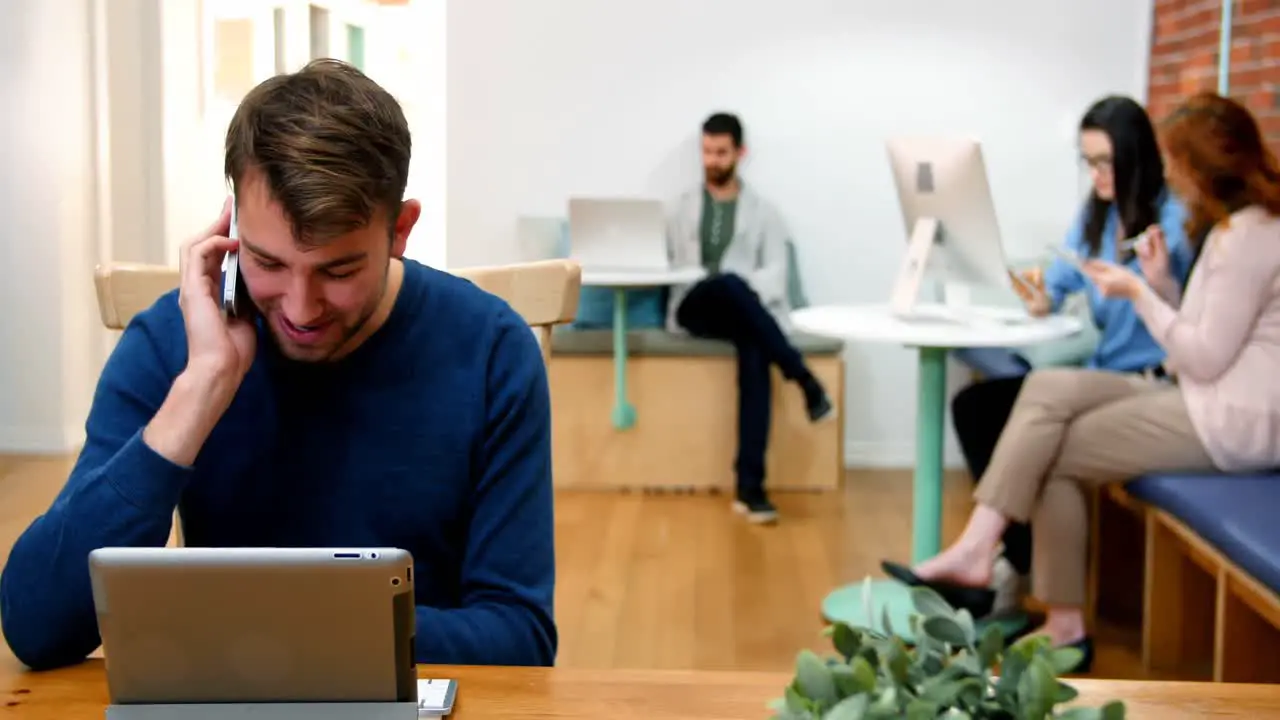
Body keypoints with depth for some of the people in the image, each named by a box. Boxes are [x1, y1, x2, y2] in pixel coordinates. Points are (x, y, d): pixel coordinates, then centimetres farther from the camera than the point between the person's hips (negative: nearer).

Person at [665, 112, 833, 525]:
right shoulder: (683, 208, 23)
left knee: (754, 349, -37)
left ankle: (749, 487, -43)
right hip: (694, 309, 1)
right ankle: (805, 381, -36)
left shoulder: (762, 211, 17)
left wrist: (747, 290, -18)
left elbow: (776, 272, 5)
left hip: (746, 310, 0)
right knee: (730, 284, -37)